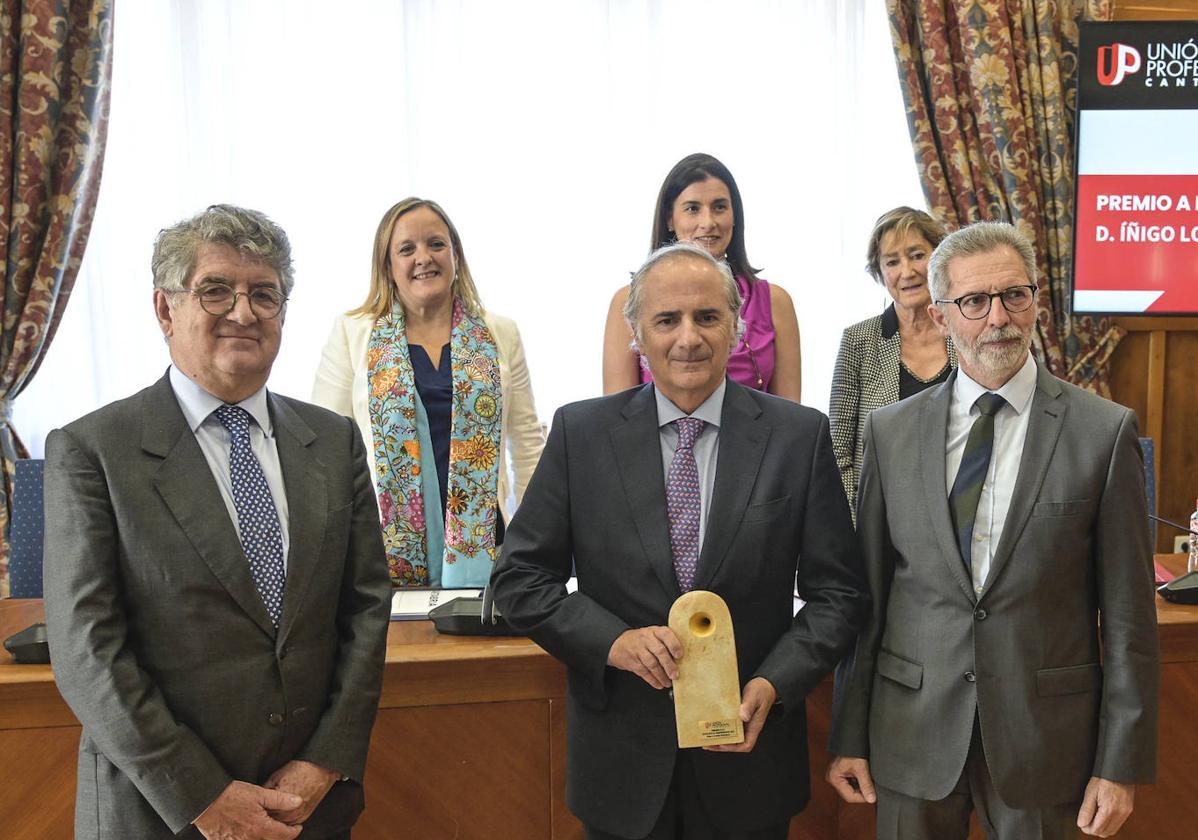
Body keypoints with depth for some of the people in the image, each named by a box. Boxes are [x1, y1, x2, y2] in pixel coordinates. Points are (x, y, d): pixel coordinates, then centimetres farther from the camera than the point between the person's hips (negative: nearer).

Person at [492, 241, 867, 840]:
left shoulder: (800, 436, -5)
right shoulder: (580, 432, -4)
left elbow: (837, 593, -2)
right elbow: (518, 577, -3)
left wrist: (773, 685, -16)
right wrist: (612, 640, -17)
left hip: (749, 752, 0)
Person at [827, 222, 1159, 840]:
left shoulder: (1105, 431, -6)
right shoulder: (891, 430, 0)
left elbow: (1127, 613, -4)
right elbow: (866, 592, 2)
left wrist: (1122, 764, -4)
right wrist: (849, 737, 3)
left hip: (1043, 735, -1)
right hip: (913, 731, 2)